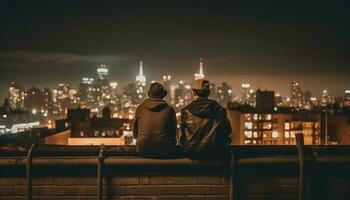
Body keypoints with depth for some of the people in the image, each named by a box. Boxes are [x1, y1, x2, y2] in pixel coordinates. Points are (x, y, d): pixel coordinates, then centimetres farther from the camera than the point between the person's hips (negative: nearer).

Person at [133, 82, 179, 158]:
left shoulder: (140, 108, 4)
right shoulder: (169, 109, -1)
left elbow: (135, 134, 13)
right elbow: (173, 134, 9)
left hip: (143, 151, 3)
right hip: (164, 151, -2)